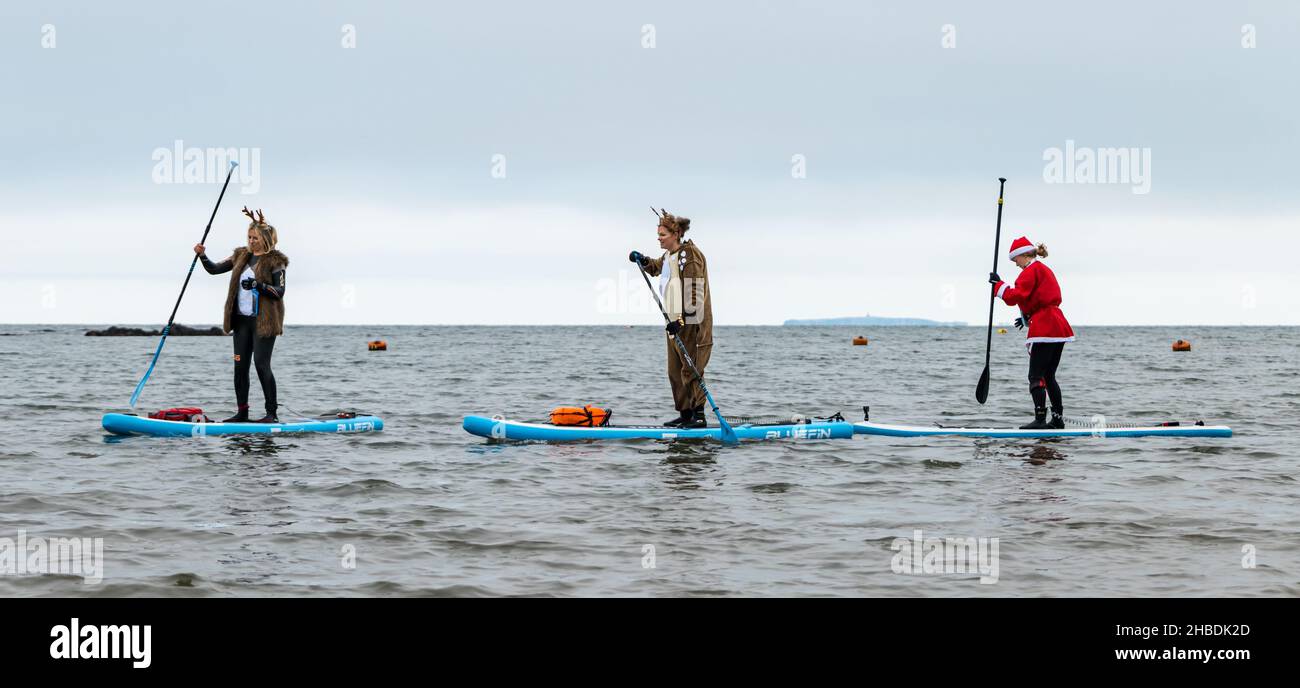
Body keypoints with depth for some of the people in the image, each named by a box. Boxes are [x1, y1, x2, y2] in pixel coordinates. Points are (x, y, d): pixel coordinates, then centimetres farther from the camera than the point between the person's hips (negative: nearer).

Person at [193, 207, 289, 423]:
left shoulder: (275, 261, -5)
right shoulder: (242, 255, 13)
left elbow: (280, 292, -11)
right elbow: (214, 269, 15)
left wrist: (259, 285, -25)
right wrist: (202, 256, -3)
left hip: (263, 321, -6)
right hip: (242, 319, 6)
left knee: (261, 364, -12)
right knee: (240, 365, 5)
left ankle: (272, 413, -7)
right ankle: (242, 412, 12)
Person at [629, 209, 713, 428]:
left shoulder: (690, 255, -15)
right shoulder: (669, 255, 14)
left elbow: (692, 293, -21)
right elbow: (655, 267, 37)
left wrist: (681, 319, -25)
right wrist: (643, 260, 17)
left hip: (691, 322, -10)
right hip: (676, 321, 10)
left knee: (690, 369, -9)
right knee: (675, 371, 11)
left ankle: (699, 416, -7)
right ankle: (685, 414, 17)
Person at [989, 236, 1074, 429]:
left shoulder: (1031, 271, -8)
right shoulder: (1045, 270, 23)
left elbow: (1015, 297, -18)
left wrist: (998, 284, -8)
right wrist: (1028, 317, 26)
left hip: (1044, 329, -10)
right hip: (1058, 327, 10)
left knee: (1036, 376, -10)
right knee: (1049, 376, 15)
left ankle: (1040, 419, -16)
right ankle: (1058, 418, 16)